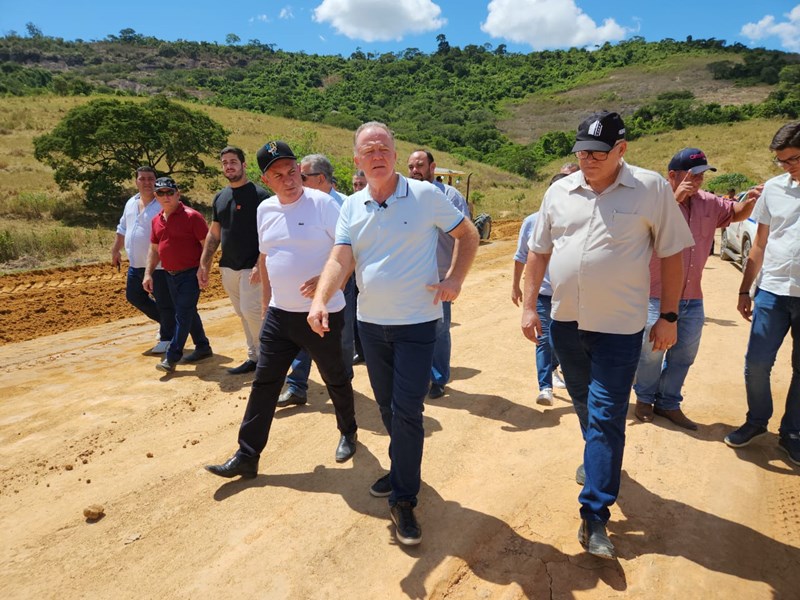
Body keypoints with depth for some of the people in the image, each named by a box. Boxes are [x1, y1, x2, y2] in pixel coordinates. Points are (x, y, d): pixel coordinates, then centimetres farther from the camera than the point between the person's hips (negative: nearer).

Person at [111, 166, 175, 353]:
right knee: (134, 296, 19)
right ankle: (166, 322, 33)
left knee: (164, 303, 0)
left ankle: (167, 338, 16)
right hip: (135, 265, 9)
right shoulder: (130, 203, 12)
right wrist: (115, 250, 20)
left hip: (159, 266, -8)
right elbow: (122, 229, 23)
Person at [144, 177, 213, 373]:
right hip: (170, 276, 8)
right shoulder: (156, 220, 9)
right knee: (188, 313, 15)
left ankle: (172, 357, -1)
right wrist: (148, 273, 10)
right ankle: (203, 347, 29)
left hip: (190, 274, -7)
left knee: (183, 314, -5)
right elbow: (154, 249, 17)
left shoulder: (191, 216, -12)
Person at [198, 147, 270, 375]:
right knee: (242, 314, 12)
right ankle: (254, 357, 22)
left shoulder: (259, 194, -8)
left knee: (251, 311, -10)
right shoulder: (220, 197, 13)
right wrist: (203, 265, 10)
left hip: (251, 267, -7)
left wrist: (260, 265, -22)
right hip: (228, 268, 7)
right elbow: (213, 233, 17)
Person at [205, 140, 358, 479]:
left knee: (336, 379, 13)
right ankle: (247, 457, 17)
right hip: (279, 314, 5)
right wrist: (266, 301, 19)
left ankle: (348, 433, 39)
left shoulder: (322, 203, -12)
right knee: (264, 383, 6)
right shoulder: (265, 209, 7)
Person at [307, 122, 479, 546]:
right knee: (387, 407, 18)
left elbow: (467, 235, 2)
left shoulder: (425, 195, -7)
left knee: (407, 411, -4)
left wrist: (455, 279, -11)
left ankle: (404, 499, 12)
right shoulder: (351, 207, 4)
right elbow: (340, 260, -7)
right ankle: (402, 469, 41)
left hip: (417, 323, -4)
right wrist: (320, 300, -24)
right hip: (370, 322, 5)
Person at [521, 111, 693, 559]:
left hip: (619, 327, -4)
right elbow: (539, 251, 8)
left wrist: (668, 316, -3)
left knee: (605, 417, -3)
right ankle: (601, 463, 46)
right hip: (566, 321, 4)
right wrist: (529, 306, 4)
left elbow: (672, 254, -2)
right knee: (584, 406, 20)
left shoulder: (651, 188, -6)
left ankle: (595, 517, 5)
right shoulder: (560, 191, 4)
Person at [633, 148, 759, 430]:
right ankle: (644, 399, 26)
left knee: (684, 356, 13)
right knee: (652, 352, 3)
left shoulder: (708, 203, 7)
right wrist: (676, 198, -30)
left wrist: (750, 200, -3)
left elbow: (737, 213, 19)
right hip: (657, 296, -6)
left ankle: (668, 403, 30)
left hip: (693, 298, 6)